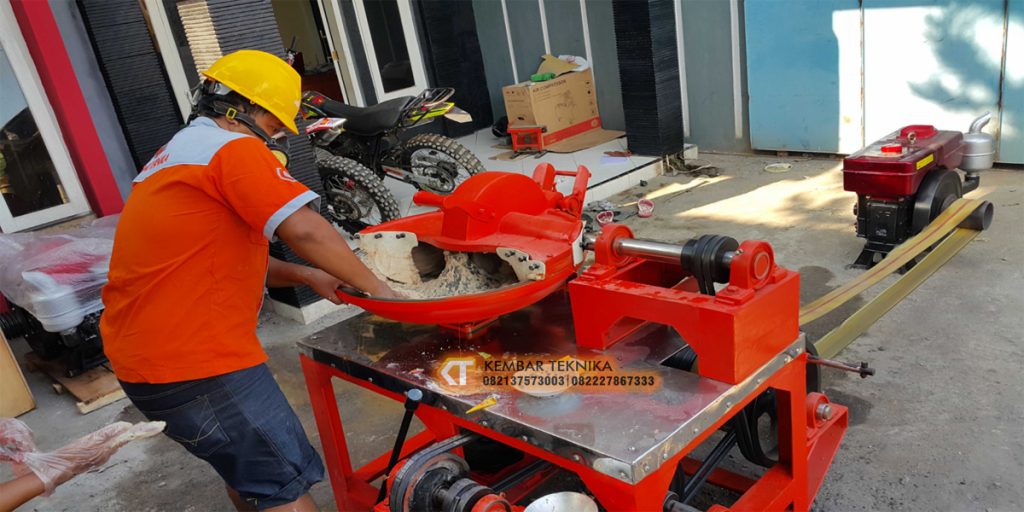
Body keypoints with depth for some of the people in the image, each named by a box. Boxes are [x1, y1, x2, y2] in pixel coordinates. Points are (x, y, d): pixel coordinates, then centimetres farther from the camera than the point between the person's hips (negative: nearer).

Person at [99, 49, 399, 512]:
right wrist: (377, 289, -12)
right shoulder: (232, 149, -12)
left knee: (247, 469, 25)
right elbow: (304, 230, -24)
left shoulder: (177, 154, 20)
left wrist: (305, 276, 7)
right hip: (195, 362, -10)